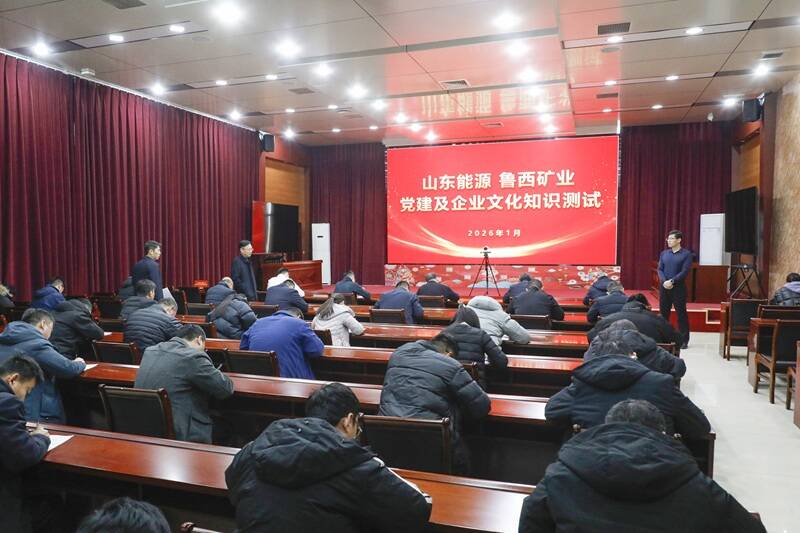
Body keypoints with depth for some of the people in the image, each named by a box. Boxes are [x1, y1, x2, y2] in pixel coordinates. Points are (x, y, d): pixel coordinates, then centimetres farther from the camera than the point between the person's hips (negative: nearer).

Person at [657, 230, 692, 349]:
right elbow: (660, 270, 5)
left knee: (681, 313, -1)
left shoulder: (686, 254, -3)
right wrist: (664, 282, -12)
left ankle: (683, 340, 6)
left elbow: (685, 272, -10)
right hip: (664, 287, 4)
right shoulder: (664, 253, 10)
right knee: (664, 312, 9)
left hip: (678, 287, -4)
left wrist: (672, 281, -18)